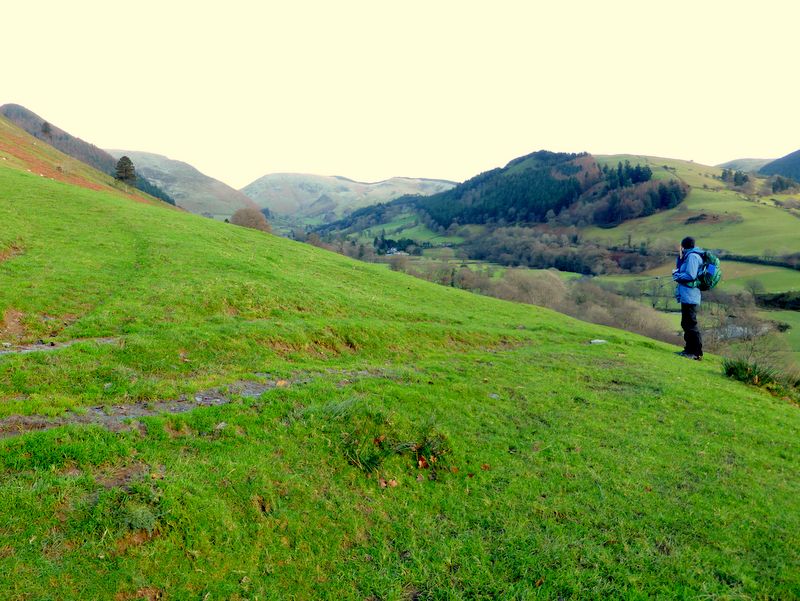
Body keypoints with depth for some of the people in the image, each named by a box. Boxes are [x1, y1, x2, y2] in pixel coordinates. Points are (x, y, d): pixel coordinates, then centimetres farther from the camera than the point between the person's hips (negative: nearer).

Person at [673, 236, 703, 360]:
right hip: (686, 296, 11)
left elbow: (690, 275, -21)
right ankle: (689, 350, 26)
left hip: (689, 297, -11)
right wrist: (680, 256, 14)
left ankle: (697, 353, -5)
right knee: (686, 324, 17)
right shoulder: (689, 256, 17)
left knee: (691, 324, -8)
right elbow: (680, 269, 24)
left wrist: (677, 275, -6)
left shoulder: (692, 256, -13)